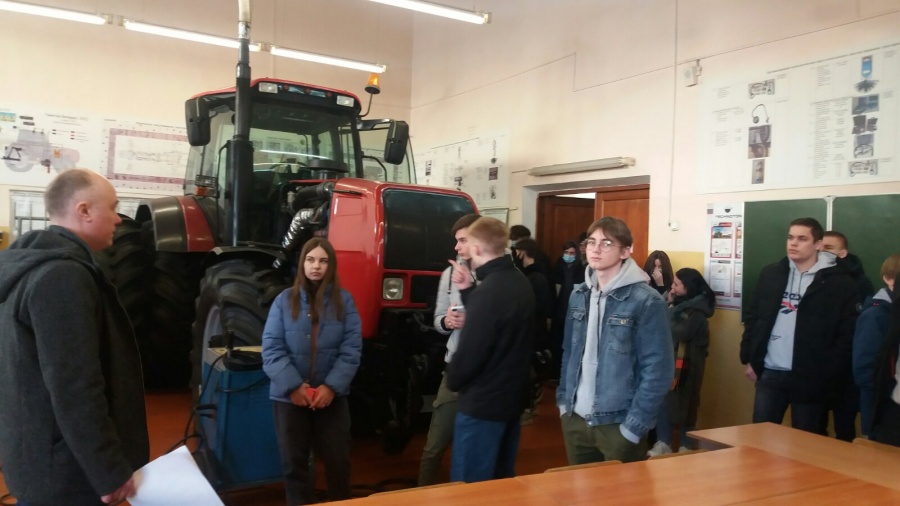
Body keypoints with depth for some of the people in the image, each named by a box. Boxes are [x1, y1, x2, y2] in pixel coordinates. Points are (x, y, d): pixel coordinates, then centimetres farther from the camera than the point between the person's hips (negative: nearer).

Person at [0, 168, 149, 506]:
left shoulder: (33, 265, 10)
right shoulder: (64, 277, -23)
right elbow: (75, 389, -28)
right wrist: (111, 471, -22)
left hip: (36, 455, 10)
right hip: (62, 469, -10)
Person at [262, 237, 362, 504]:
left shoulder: (344, 300, 1)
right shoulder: (284, 300, 0)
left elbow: (351, 349, -4)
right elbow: (271, 348, -5)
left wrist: (331, 386, -14)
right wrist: (293, 385, -16)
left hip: (331, 395, 0)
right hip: (290, 396, 0)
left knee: (338, 459, 9)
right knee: (294, 462, 10)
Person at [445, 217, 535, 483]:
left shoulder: (488, 291, -24)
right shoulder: (521, 283, 5)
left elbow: (469, 351, -22)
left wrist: (452, 380, -3)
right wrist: (468, 291, 8)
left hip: (483, 403, -9)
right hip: (512, 397, 9)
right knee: (502, 480, 21)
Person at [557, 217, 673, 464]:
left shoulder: (646, 301, -12)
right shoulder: (578, 296, 6)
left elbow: (658, 370, -14)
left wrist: (635, 425, -15)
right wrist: (563, 400, 6)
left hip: (618, 423, -5)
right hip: (575, 418, 6)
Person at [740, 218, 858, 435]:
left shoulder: (839, 283, -5)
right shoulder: (770, 274, 7)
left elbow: (846, 334, -6)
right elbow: (752, 317, 11)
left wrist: (829, 374, -11)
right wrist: (748, 359, 6)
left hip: (809, 377, -3)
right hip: (769, 373, 3)